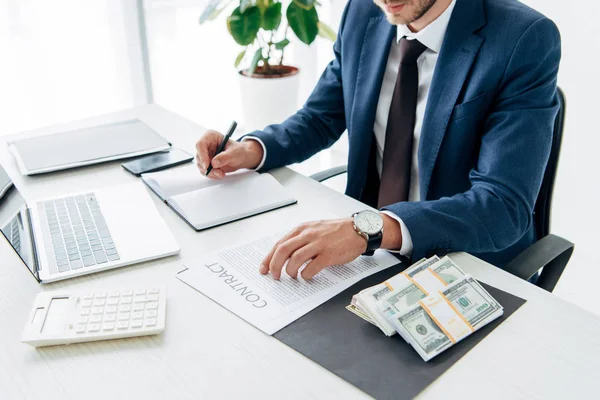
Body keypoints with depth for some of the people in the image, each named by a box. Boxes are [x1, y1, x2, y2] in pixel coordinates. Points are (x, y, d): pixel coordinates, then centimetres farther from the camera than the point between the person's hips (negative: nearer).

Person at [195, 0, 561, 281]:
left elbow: (504, 205, -26)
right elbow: (321, 119, 9)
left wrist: (370, 228, -40)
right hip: (365, 248, 6)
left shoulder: (526, 40, -18)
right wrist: (252, 149, -10)